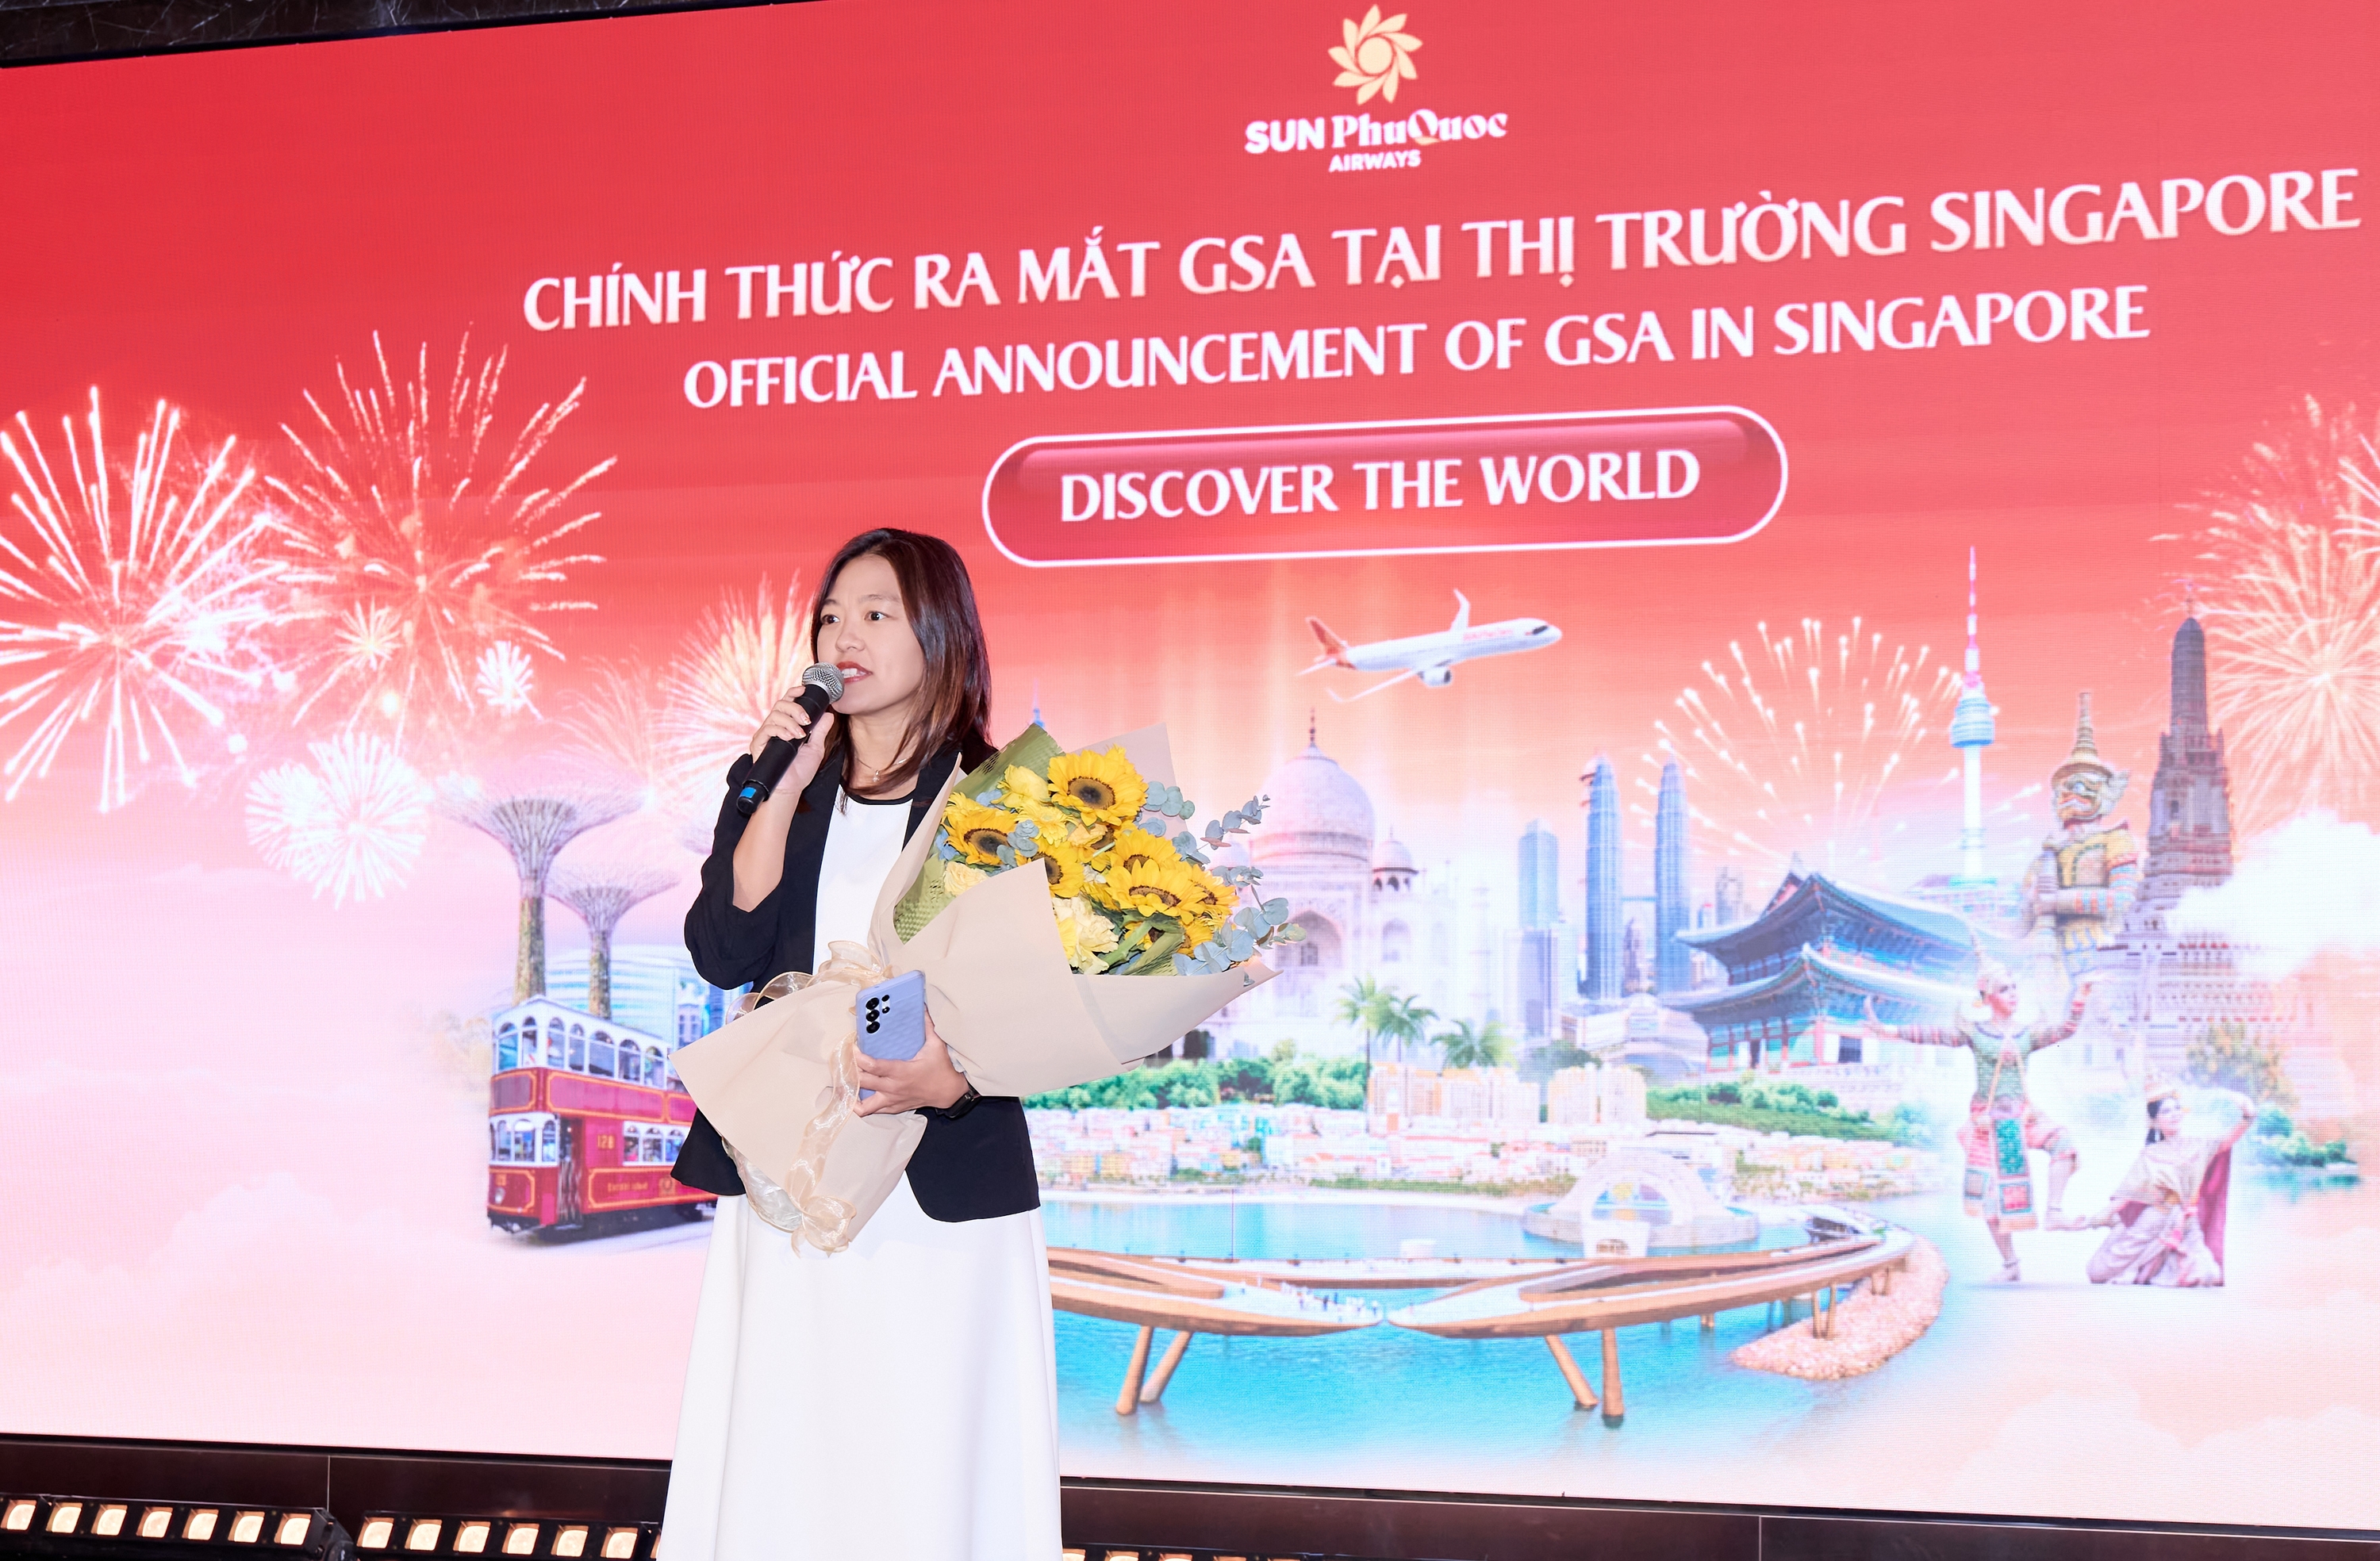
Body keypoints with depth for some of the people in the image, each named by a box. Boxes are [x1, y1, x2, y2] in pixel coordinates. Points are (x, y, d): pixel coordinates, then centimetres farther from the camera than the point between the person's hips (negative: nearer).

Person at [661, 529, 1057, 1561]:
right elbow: (722, 954, -2)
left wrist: (956, 1075, -21)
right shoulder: (770, 788, 12)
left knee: (929, 1471, -1)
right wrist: (780, 790, -8)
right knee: (778, 1469, 6)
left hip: (944, 1194, -3)